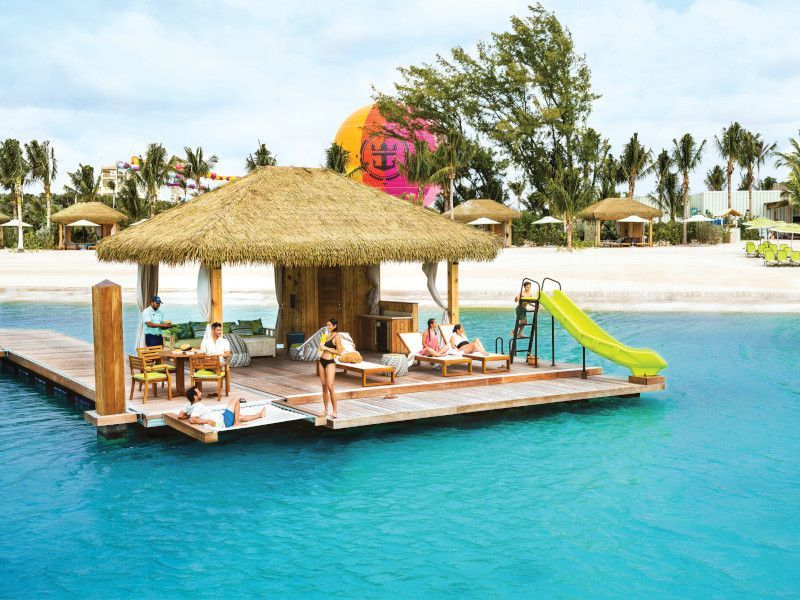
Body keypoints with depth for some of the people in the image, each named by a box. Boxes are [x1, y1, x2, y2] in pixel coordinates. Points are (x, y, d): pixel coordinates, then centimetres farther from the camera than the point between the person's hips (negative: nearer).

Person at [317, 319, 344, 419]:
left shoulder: (336, 337, -10)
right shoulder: (328, 336, 15)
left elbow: (339, 352, -16)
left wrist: (326, 348, -14)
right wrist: (322, 347, 4)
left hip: (330, 362, -8)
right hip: (322, 361, 8)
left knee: (330, 387, -13)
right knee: (324, 387, 9)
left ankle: (335, 411, -7)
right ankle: (326, 410, 14)